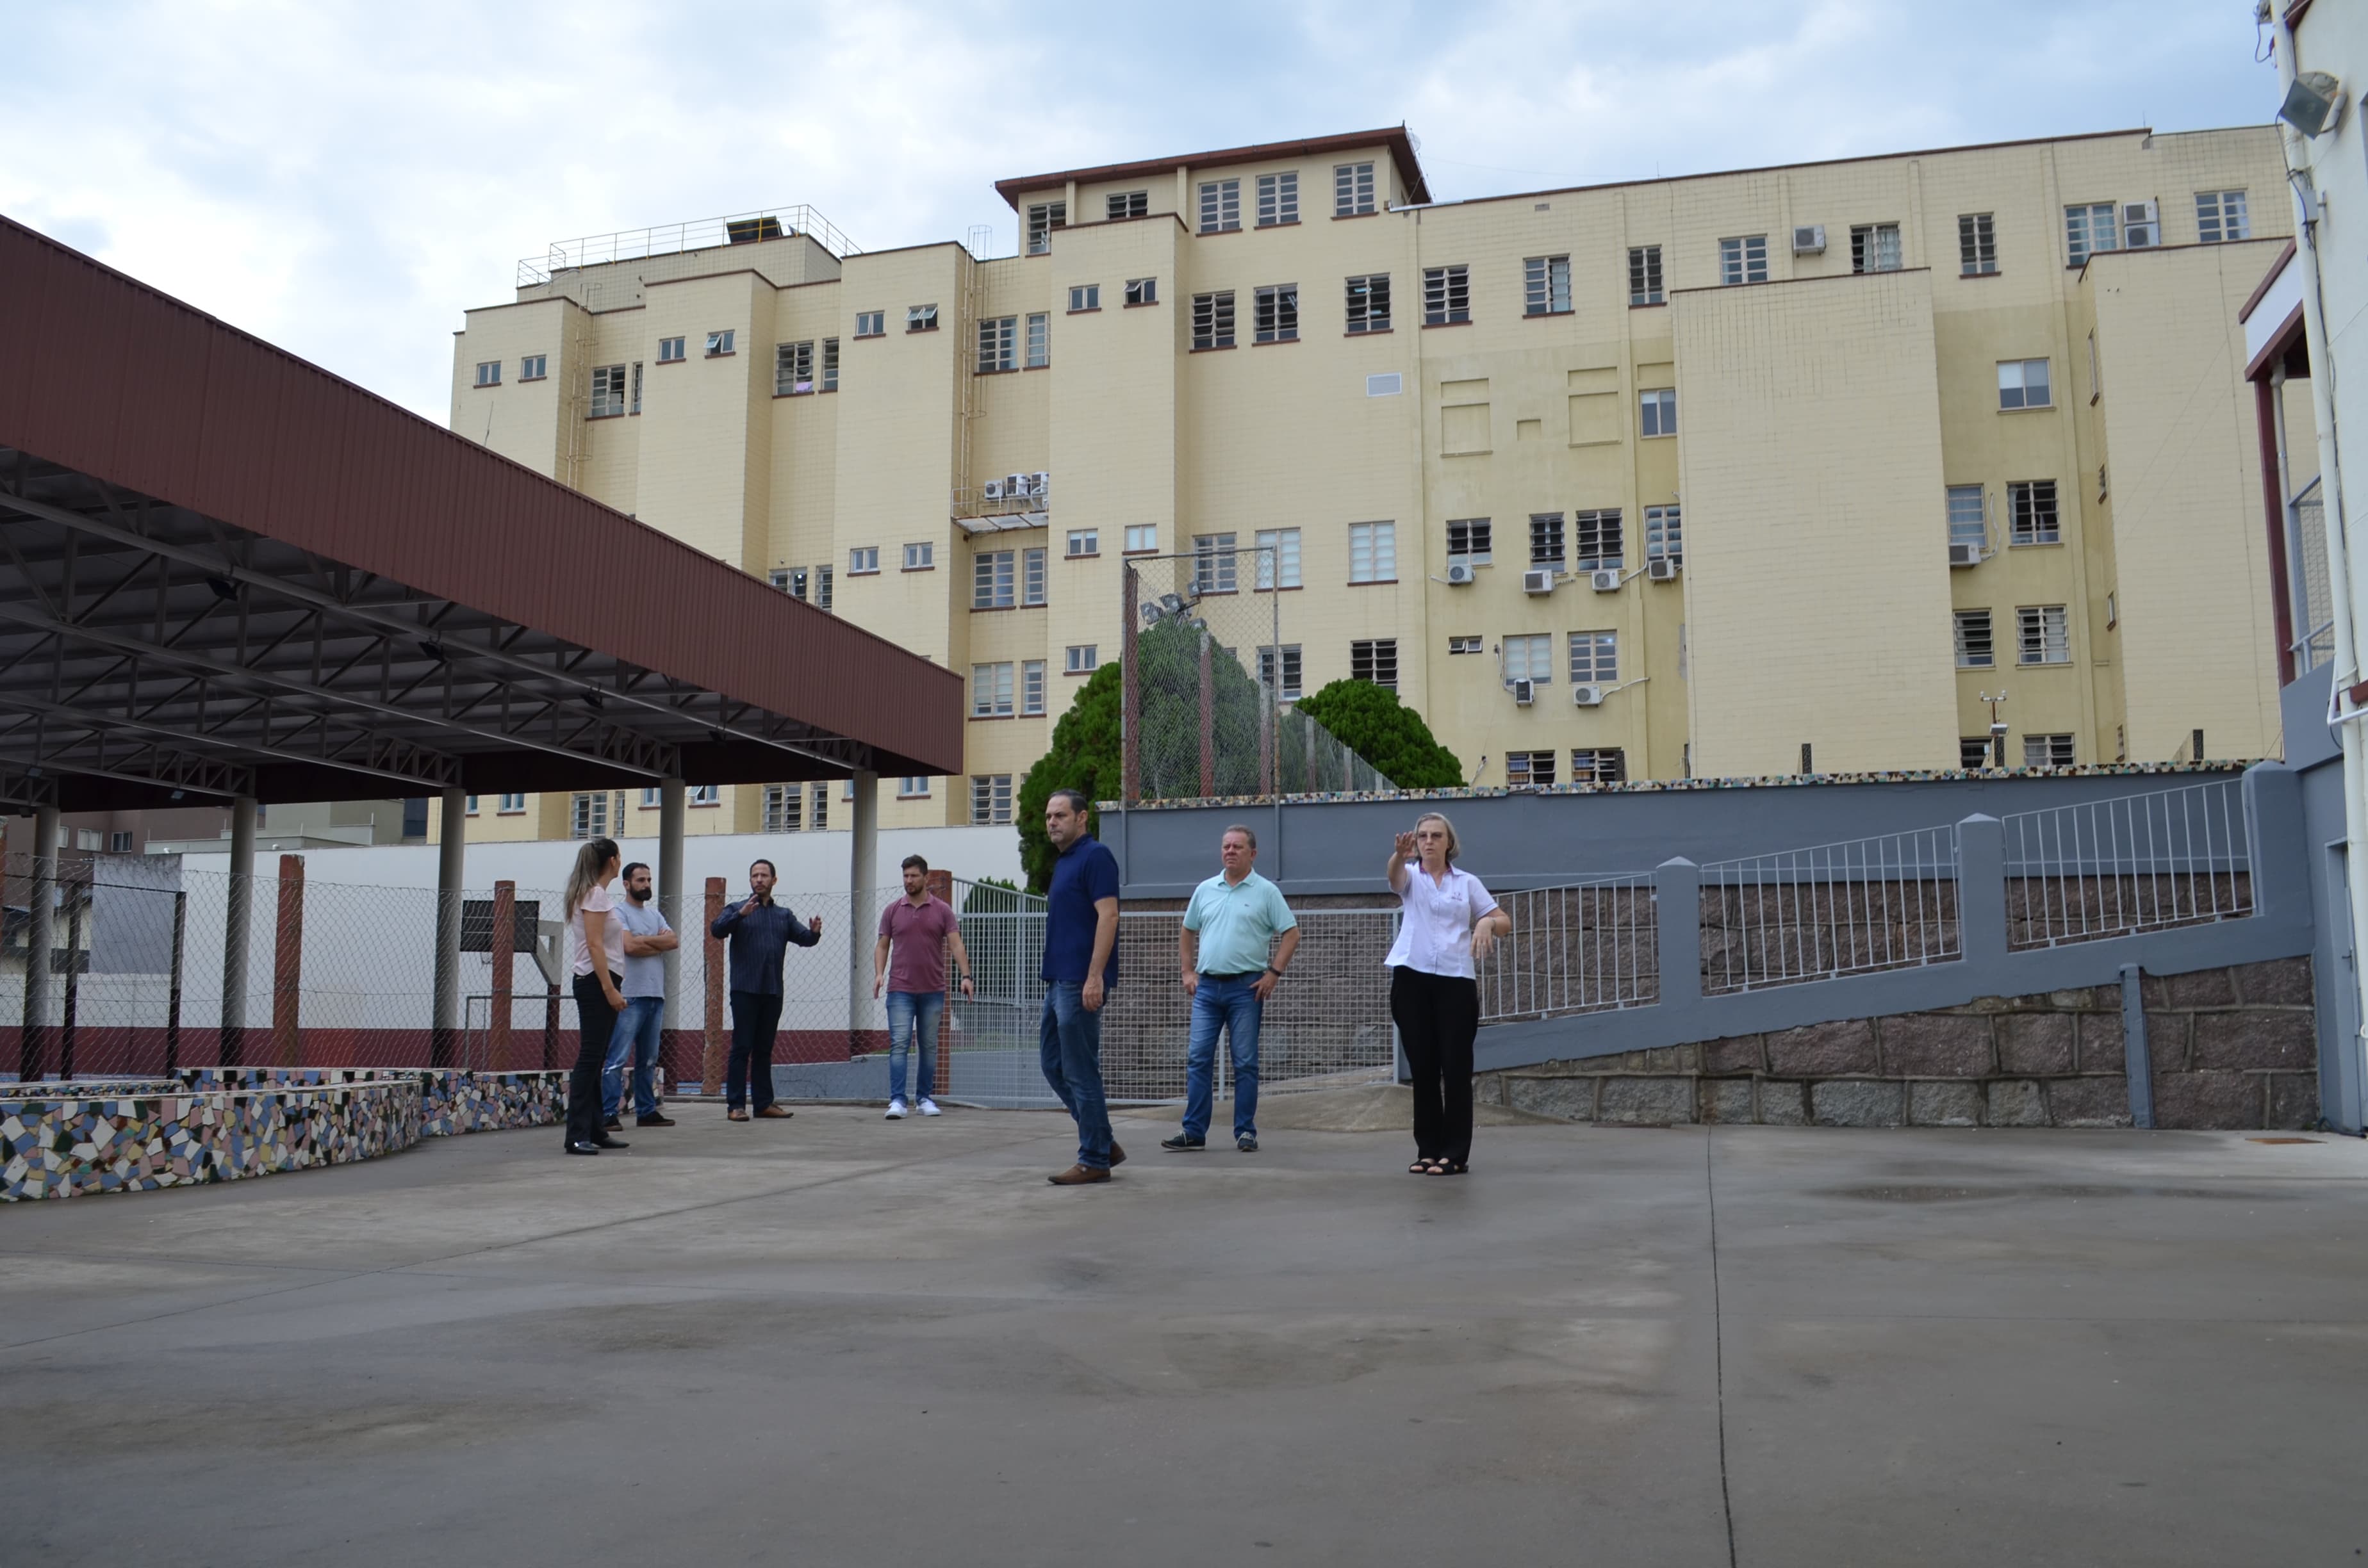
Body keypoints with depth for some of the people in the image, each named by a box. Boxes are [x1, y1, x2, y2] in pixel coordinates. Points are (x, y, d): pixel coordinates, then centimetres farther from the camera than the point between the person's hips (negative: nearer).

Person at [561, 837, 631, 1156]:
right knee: (590, 1059, -11)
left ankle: (594, 1131, 15)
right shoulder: (596, 894, -11)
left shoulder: (595, 894, 18)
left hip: (597, 984, 10)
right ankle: (577, 1136, -11)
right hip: (596, 982, -10)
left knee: (595, 1060, 11)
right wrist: (609, 989, -21)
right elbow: (594, 945, -18)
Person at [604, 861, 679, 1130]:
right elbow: (630, 946, -17)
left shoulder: (654, 913, 18)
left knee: (648, 1059, 13)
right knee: (618, 1059, -9)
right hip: (630, 996, -7)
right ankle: (608, 1114, -9)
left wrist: (644, 940, -8)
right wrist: (659, 943, -5)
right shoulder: (618, 913, -2)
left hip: (656, 995, 7)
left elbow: (673, 941, 4)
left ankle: (646, 1112, 19)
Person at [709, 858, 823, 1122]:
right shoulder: (738, 910, 5)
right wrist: (741, 914, -30)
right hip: (745, 990, -4)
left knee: (764, 1049, 9)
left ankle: (764, 1103, 13)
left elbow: (804, 937, 6)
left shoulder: (784, 915, 18)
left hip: (773, 992, 4)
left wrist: (814, 932, -17)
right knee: (742, 1048, -6)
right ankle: (735, 1105, -6)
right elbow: (717, 929, -13)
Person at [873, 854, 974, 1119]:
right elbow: (882, 945, 8)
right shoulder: (892, 911, 6)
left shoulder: (942, 910, 2)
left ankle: (924, 1098, 17)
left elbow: (956, 944, -3)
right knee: (899, 1044, -8)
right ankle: (897, 1100, -11)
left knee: (929, 1046, 8)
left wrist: (966, 975, -15)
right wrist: (879, 973, -9)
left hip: (933, 990, 1)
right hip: (900, 989, 0)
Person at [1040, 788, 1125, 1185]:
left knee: (1080, 1073, -4)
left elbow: (1108, 916, -19)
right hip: (1059, 982, 10)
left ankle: (1095, 1160, 5)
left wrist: (1095, 977, -25)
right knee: (1054, 1065, 13)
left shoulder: (1095, 856, -11)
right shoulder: (1064, 862, 18)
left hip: (1080, 983, -10)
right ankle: (1103, 1144, 21)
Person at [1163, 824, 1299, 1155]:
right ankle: (1194, 1131, 5)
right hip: (1207, 986, 4)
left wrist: (1273, 973, -9)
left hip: (1246, 987, -4)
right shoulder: (1205, 890, 11)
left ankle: (1246, 1132, 9)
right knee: (1198, 1059, 1)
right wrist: (1188, 972, 11)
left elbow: (1291, 933, -2)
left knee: (1245, 1063, 1)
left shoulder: (1266, 892, 0)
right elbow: (1187, 933, 20)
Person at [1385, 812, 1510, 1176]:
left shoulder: (1467, 882, 10)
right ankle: (1428, 1150, 13)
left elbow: (1504, 921, 8)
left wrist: (1487, 922, -17)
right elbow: (1395, 874, -19)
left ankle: (1455, 1153, 2)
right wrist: (1399, 855, -43)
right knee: (1422, 1068, 5)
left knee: (1455, 1068, -3)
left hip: (1456, 981, 0)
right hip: (1412, 979, 0)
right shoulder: (1410, 877, 6)